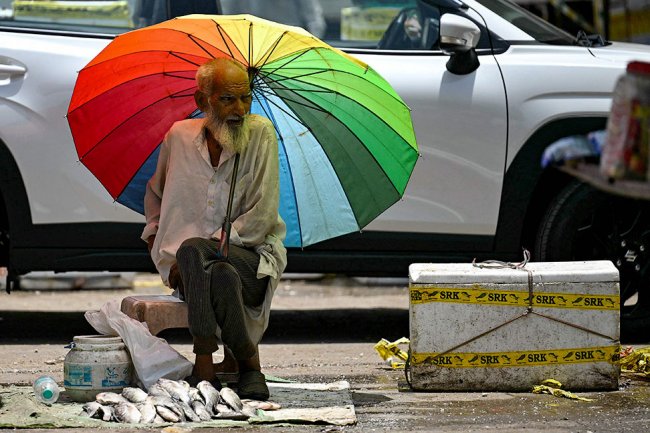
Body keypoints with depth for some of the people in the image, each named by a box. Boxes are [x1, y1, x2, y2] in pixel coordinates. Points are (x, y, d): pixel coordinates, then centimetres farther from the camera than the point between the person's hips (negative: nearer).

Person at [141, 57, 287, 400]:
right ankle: (248, 363, -28)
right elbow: (155, 195, 27)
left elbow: (262, 216, -9)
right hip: (187, 268, 2)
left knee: (193, 250, -36)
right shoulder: (179, 137, 7)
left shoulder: (260, 133, -3)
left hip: (251, 258, -2)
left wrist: (214, 244, -15)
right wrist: (155, 241, 11)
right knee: (207, 264, -36)